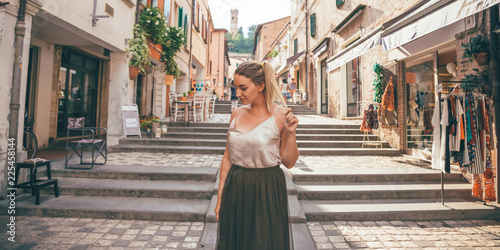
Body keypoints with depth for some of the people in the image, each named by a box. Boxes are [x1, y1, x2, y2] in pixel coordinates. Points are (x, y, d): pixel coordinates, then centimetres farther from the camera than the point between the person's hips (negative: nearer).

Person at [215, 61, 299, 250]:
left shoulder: (281, 115, -9)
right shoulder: (237, 114, 2)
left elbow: (289, 162, -4)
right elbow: (228, 156, 7)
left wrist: (291, 133, -20)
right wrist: (220, 197, 8)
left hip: (267, 192, -3)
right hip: (235, 190, 4)